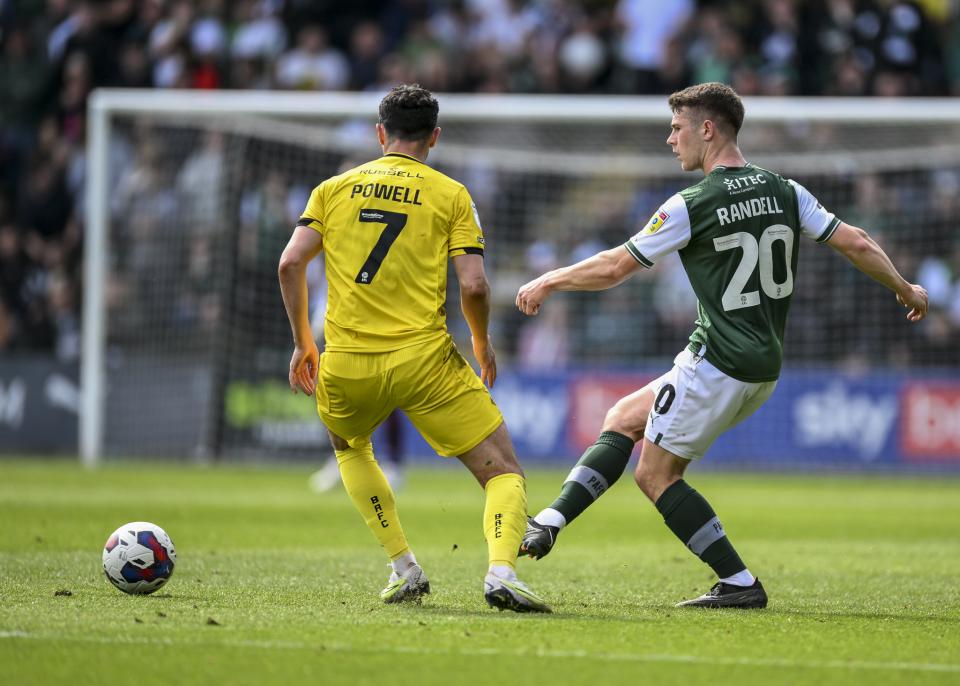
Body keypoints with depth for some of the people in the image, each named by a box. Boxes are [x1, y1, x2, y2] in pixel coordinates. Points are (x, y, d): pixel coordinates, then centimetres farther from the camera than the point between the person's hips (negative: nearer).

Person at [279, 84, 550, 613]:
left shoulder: (335, 188, 12)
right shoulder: (451, 195, 4)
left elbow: (290, 263, 2)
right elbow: (473, 285, -5)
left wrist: (303, 342, 13)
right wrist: (482, 345, 13)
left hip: (346, 366, 3)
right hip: (424, 360, -3)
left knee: (349, 448, 34)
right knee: (504, 472, 4)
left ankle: (404, 569, 22)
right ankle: (501, 571, -24)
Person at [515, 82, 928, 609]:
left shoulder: (690, 206, -13)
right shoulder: (784, 192, 5)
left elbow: (613, 268, -7)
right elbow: (857, 244, 5)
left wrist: (548, 282, 9)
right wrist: (905, 289, 22)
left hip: (718, 364, -8)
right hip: (764, 367, 8)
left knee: (657, 474, 3)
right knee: (623, 419, 17)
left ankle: (740, 584, -2)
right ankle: (551, 522, 12)